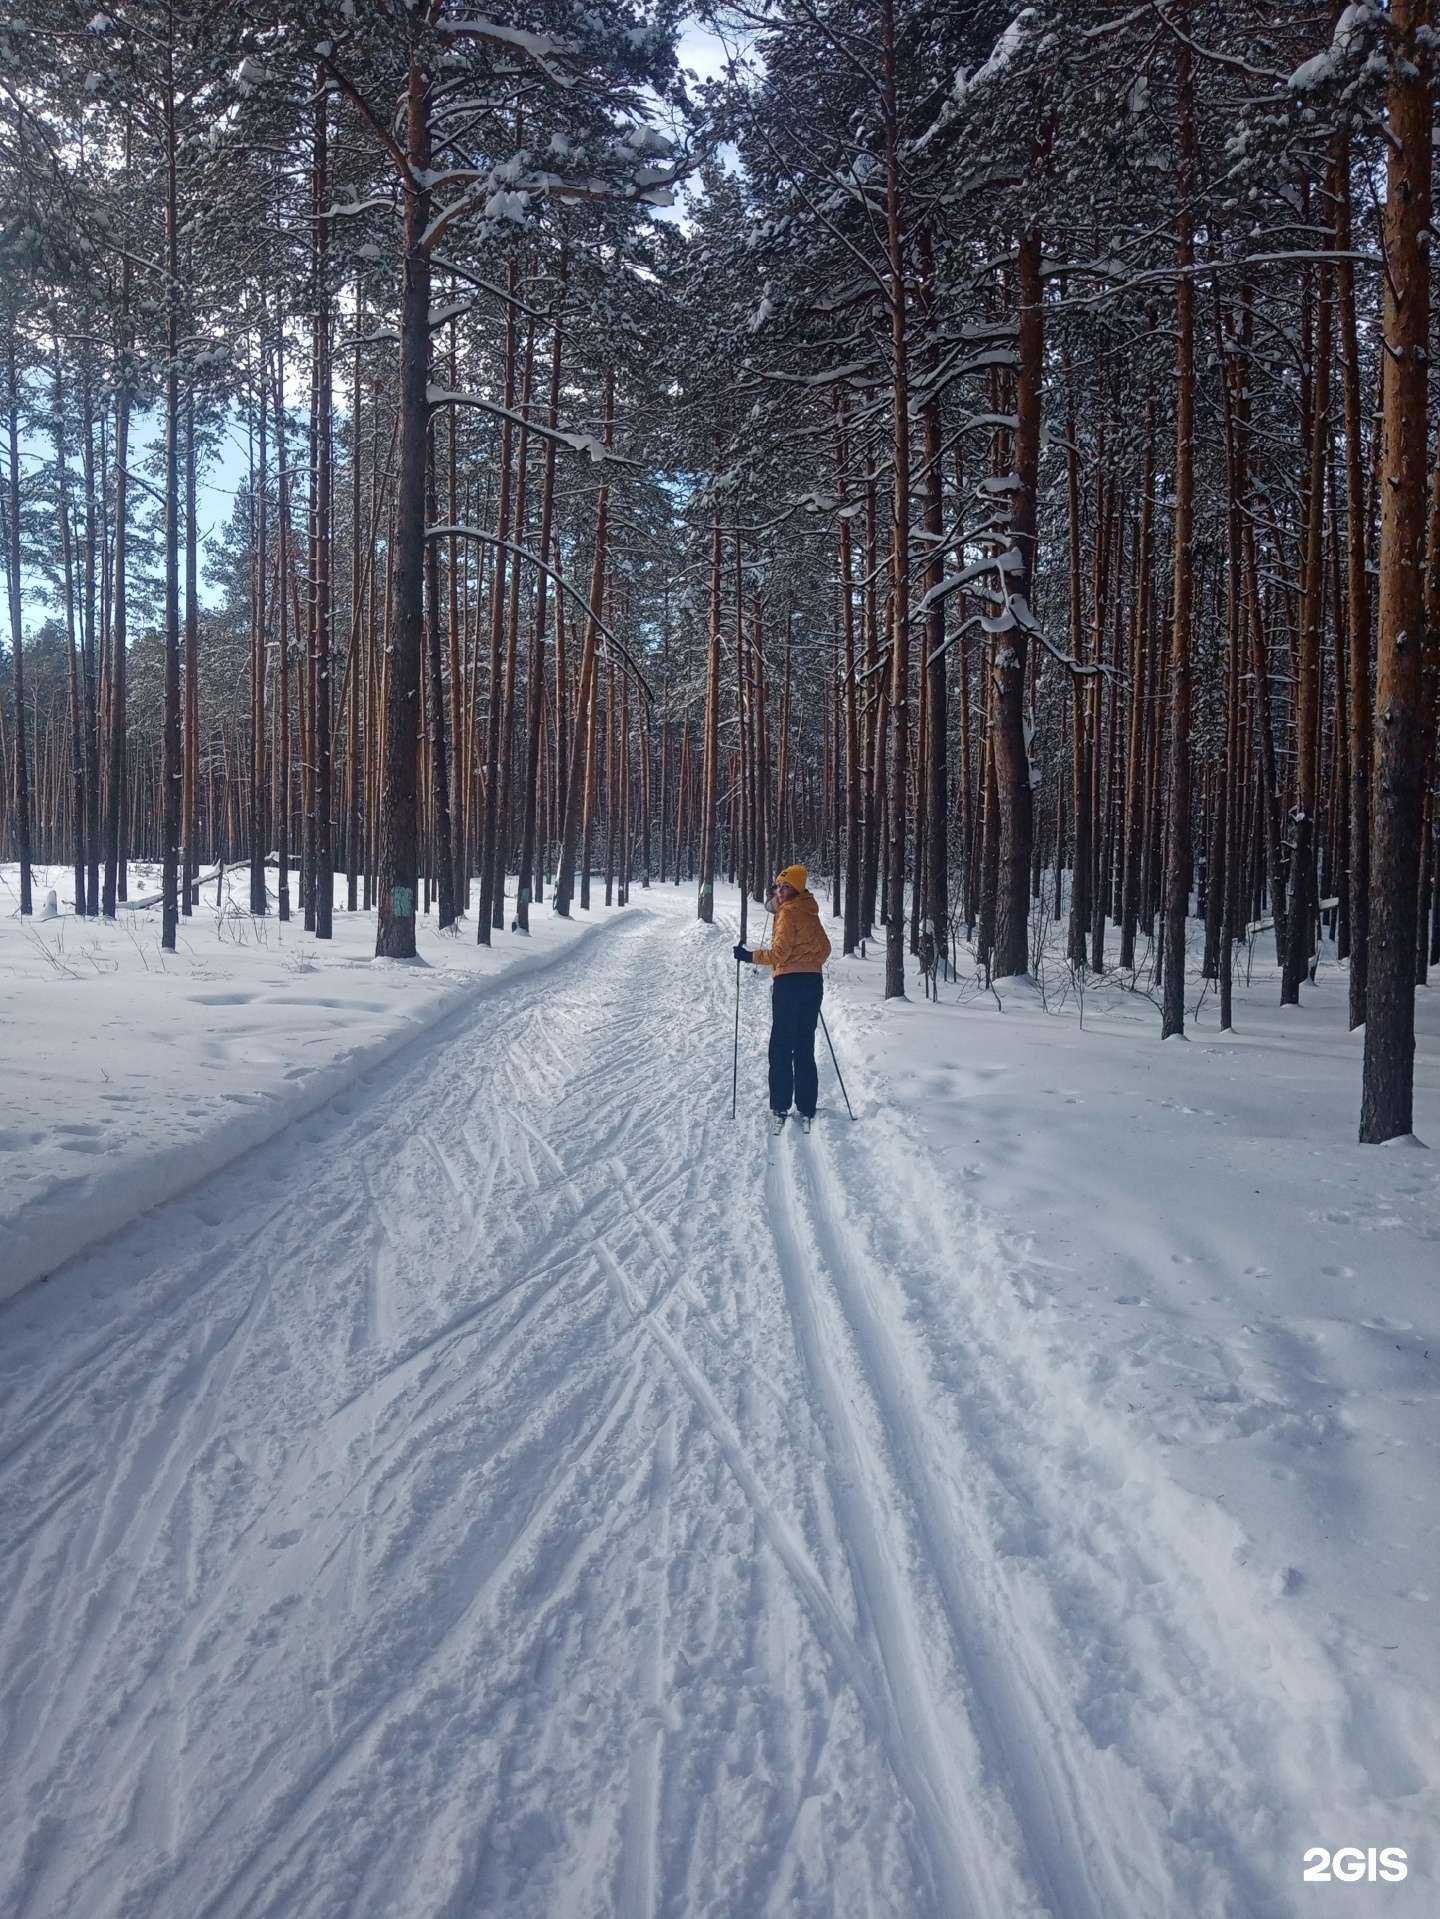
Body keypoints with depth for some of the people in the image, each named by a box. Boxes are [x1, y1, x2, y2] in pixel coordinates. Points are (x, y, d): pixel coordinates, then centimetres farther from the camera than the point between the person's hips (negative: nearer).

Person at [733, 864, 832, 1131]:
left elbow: (780, 952, -16)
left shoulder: (788, 912, -9)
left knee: (781, 1048, -1)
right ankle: (806, 1109, 9)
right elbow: (825, 948, 22)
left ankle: (780, 1107, -2)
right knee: (805, 1048, 10)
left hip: (789, 983, -7)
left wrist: (751, 956, -8)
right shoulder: (811, 914, 14)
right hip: (813, 982, 7)